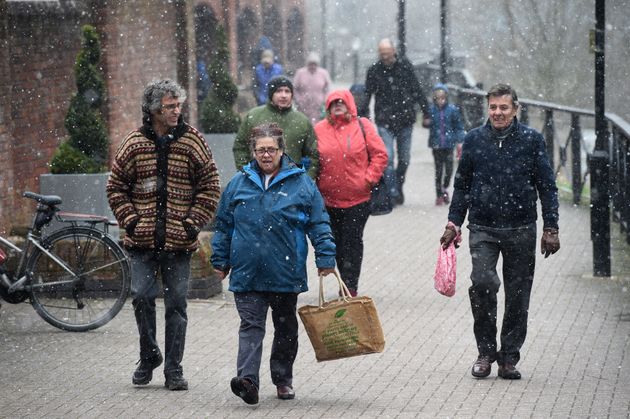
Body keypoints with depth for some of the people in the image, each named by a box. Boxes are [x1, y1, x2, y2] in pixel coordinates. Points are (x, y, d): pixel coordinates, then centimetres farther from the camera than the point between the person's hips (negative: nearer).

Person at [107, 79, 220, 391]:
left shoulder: (191, 141, 1)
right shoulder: (134, 143, 2)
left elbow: (210, 186, 4)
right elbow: (116, 186, 9)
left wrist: (193, 223, -5)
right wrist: (130, 220, -2)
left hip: (179, 240, 0)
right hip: (143, 239, 0)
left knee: (176, 304, 2)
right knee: (142, 297, -3)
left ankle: (174, 368, 9)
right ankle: (148, 356, 17)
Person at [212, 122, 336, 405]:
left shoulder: (301, 183, 0)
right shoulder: (239, 184, 6)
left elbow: (319, 224, 1)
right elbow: (223, 225, 12)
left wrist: (325, 259, -5)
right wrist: (221, 261, 12)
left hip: (286, 273, 0)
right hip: (247, 273, 0)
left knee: (286, 327, 12)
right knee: (251, 325, -10)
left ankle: (283, 379, 25)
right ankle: (248, 380, -20)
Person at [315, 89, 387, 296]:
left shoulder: (362, 126, -1)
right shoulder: (319, 129, 3)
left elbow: (380, 154, 0)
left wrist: (369, 178, -8)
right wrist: (314, 185, 0)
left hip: (357, 199, -2)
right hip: (329, 199, 3)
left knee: (352, 243, -4)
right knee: (337, 244, 9)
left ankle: (350, 287, -4)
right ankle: (346, 286, 20)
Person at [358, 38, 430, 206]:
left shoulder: (405, 66, 1)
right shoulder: (374, 70, -1)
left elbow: (417, 90, 7)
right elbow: (367, 95, 4)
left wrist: (426, 112, 7)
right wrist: (362, 115, -8)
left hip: (405, 120, 2)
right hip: (384, 121, -1)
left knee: (404, 159, 9)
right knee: (388, 158, -11)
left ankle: (399, 188, 27)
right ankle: (393, 193, -11)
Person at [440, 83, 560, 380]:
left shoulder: (532, 140, 1)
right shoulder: (474, 139, 5)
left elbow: (547, 186, 4)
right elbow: (462, 185, 13)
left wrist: (551, 228, -1)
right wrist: (454, 224, 9)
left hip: (521, 230, 0)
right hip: (483, 228, 0)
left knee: (518, 295, 4)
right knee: (482, 283, -18)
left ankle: (509, 357, 16)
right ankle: (485, 351, -3)